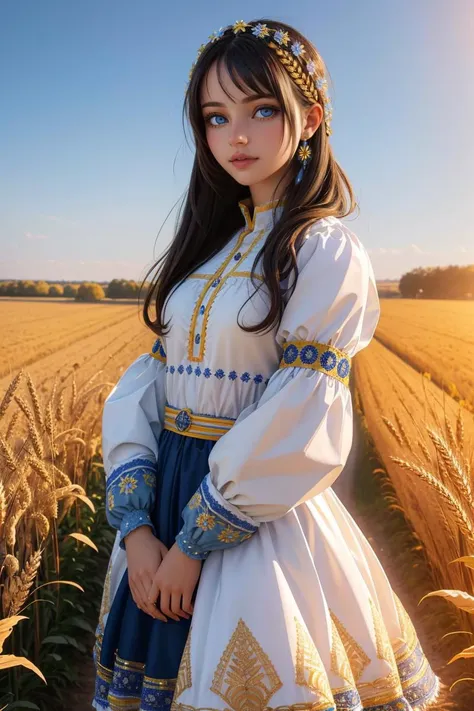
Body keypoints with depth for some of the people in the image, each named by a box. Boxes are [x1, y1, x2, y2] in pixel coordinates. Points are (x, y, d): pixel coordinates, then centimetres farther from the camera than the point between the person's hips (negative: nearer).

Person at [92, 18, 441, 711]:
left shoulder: (327, 252, -11)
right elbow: (141, 388, 1)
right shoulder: (205, 247, 7)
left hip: (262, 518, -6)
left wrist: (193, 544, -15)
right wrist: (137, 529, -10)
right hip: (160, 505, 6)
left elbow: (299, 430, -19)